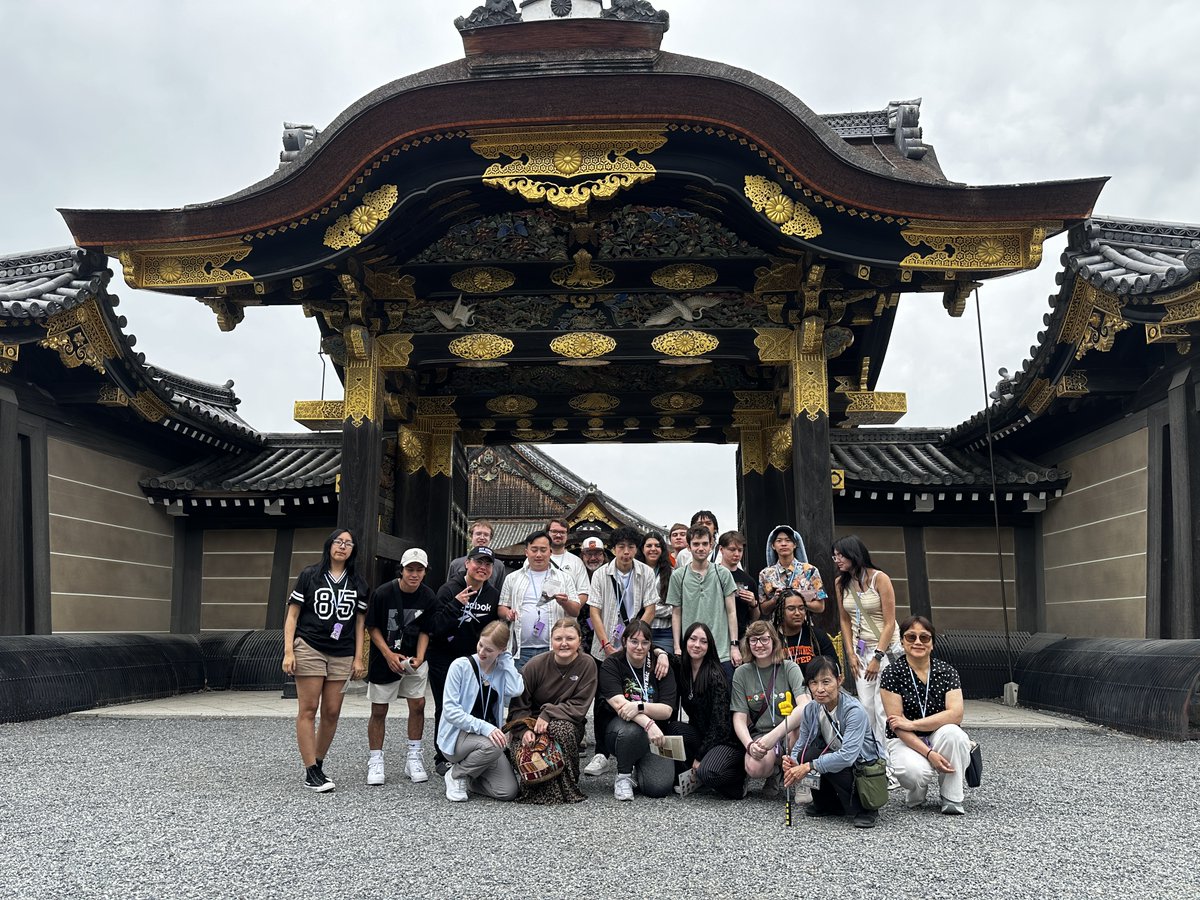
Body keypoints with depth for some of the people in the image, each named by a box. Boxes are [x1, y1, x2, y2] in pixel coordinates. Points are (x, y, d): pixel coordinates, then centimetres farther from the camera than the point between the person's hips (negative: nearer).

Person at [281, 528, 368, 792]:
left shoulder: (357, 583, 12)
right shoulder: (310, 575, 3)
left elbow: (359, 623, 12)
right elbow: (292, 615, 1)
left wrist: (358, 658, 6)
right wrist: (288, 652, -7)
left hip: (342, 655, 3)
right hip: (309, 649, -3)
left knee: (332, 713, 3)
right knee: (308, 709, -4)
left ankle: (318, 764, 17)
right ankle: (311, 772, -2)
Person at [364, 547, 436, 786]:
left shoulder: (428, 597, -7)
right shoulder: (383, 593, -15)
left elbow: (425, 631, 1)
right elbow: (372, 627, -7)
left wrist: (419, 657, -14)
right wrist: (389, 655, -17)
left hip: (413, 660, 2)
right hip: (384, 659, -2)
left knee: (418, 704, -2)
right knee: (379, 710, 2)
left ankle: (414, 758, 10)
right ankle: (375, 761, 14)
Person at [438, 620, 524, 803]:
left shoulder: (502, 669, 3)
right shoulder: (461, 666, -9)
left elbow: (516, 690, -20)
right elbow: (450, 710, -16)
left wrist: (506, 658, -10)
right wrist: (483, 727, -27)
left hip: (488, 736, 4)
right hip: (456, 737, -4)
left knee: (508, 792, -15)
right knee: (492, 746, -36)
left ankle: (467, 776, 14)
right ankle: (456, 774, -5)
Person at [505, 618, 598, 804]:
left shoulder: (587, 665, -9)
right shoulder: (535, 665, -9)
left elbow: (579, 707, -14)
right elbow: (518, 704, -6)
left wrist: (548, 714, -26)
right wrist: (525, 730, -23)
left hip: (568, 725, 0)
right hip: (531, 723, 1)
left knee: (561, 728, -36)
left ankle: (566, 787, -16)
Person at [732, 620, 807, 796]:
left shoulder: (790, 668, -2)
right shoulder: (742, 673, 3)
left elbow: (805, 706, -19)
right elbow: (739, 718, -1)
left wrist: (775, 734, -31)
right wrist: (750, 745, -23)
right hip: (760, 734, 1)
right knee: (754, 767, -34)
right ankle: (775, 771, 5)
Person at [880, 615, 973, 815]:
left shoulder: (946, 671, -4)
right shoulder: (892, 674, -9)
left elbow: (955, 714, -17)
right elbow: (897, 725, -14)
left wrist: (912, 724, -22)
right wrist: (929, 753, -25)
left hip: (940, 738, 2)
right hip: (905, 741, -2)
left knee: (952, 732, -33)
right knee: (916, 772, -34)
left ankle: (952, 799, -14)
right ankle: (915, 793, 6)